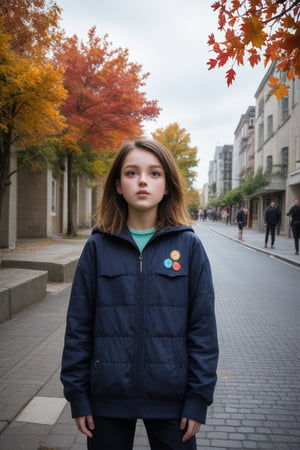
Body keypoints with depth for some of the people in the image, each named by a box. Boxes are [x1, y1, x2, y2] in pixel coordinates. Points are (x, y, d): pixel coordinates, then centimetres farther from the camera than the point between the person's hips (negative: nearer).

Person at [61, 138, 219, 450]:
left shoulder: (188, 246, -6)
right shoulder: (98, 247, -4)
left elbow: (203, 327, -4)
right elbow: (78, 326, 0)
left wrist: (199, 399, -5)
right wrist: (77, 395, -1)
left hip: (171, 398, 0)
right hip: (108, 394, 1)